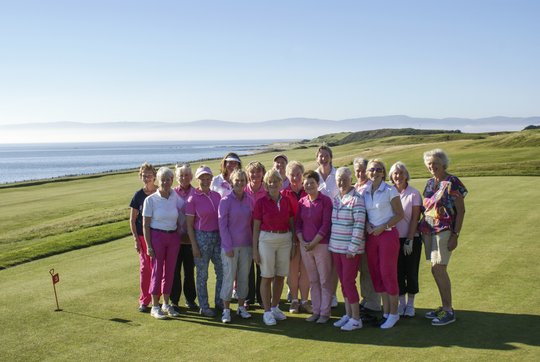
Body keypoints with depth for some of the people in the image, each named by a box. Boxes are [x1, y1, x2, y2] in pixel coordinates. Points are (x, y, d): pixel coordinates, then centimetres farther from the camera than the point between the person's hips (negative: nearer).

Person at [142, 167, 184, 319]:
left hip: (173, 237, 3)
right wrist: (148, 245, -10)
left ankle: (166, 304, 22)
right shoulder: (150, 200, -8)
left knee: (170, 271, 9)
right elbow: (146, 225, -7)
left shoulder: (176, 198, 1)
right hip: (157, 236, -3)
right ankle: (155, 307, 11)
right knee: (157, 271, 1)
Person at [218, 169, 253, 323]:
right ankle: (226, 310, 9)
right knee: (229, 277, -1)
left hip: (246, 245, 4)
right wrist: (228, 247, -11)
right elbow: (222, 225, -7)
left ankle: (241, 307, 22)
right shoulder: (226, 201, -6)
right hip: (230, 246, -4)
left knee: (244, 277, 10)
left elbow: (253, 223, 11)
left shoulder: (249, 201, 5)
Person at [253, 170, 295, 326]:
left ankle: (275, 307, 25)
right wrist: (255, 249, -5)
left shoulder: (286, 201, 5)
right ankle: (267, 311, 9)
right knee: (267, 276, 1)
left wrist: (293, 244, 8)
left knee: (280, 275, 9)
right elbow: (256, 227, -2)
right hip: (267, 239, -3)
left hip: (285, 240, 3)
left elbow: (291, 224, 12)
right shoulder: (261, 202, -4)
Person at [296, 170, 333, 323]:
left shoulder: (325, 200, -6)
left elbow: (326, 224, -10)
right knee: (313, 280, 12)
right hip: (305, 246, 5)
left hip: (322, 244, -5)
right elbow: (298, 224, 10)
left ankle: (325, 312, 10)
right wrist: (302, 241, -4)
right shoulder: (302, 202, 8)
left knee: (324, 280, 1)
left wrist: (314, 242, -13)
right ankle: (316, 310, 21)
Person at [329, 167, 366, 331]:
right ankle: (348, 315, 22)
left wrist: (353, 247, -18)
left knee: (348, 282, -4)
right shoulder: (335, 199, 10)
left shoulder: (356, 199, -11)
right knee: (343, 282, 12)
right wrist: (330, 243, 12)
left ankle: (356, 319, 6)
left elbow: (359, 226, -16)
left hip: (350, 249, -7)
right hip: (336, 247, 7)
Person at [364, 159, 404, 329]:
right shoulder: (365, 192, 8)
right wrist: (367, 225, -3)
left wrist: (382, 227, -13)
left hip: (388, 234, -5)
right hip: (371, 236, 5)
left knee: (388, 273, -3)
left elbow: (399, 214, -7)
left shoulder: (390, 190, -7)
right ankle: (386, 311, 18)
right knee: (376, 274, 7)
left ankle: (393, 313, 8)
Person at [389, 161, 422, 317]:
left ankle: (410, 304, 18)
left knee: (411, 271, 5)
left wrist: (409, 241, -10)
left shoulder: (413, 193, -6)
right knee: (397, 271, 7)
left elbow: (415, 219, -7)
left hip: (411, 239, -2)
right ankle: (401, 303, 20)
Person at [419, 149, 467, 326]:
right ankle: (445, 306, 20)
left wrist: (455, 235, -15)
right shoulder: (430, 183, 12)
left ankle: (449, 311, -1)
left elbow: (461, 210, -10)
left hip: (444, 230, -7)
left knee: (438, 268, -11)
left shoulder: (452, 182, -9)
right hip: (428, 230, 7)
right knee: (436, 269, 9)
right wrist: (422, 229, 12)